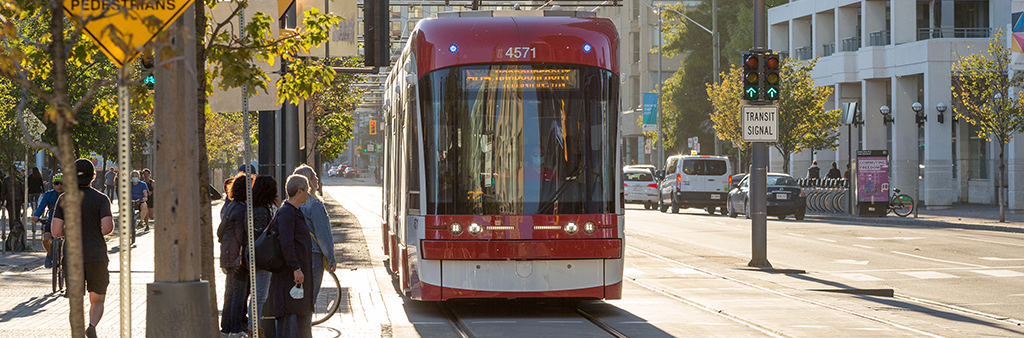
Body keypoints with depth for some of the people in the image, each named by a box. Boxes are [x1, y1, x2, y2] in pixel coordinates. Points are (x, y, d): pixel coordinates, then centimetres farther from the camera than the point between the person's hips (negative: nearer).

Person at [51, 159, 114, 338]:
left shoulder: (64, 199, 1)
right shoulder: (101, 199, -5)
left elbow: (56, 231, -3)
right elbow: (107, 227, -15)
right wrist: (96, 233, 7)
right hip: (97, 256, -1)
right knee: (97, 301, 9)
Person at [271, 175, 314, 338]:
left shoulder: (296, 212, 17)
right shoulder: (286, 212, -15)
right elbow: (286, 243, -23)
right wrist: (296, 268, -26)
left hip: (300, 273, 10)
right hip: (290, 274, -10)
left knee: (304, 313, 16)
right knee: (289, 313, -8)